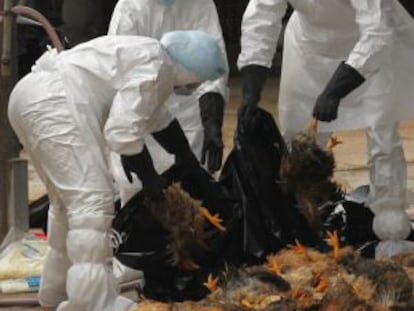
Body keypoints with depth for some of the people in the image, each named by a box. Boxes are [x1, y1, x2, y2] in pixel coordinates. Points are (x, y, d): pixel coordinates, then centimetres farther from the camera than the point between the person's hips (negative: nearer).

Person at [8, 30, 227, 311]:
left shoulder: (149, 60, 22)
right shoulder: (153, 66, -10)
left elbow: (160, 121, 36)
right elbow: (123, 132, -16)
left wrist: (192, 166, 41)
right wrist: (149, 177, -1)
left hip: (34, 97, 11)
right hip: (52, 102, -11)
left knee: (71, 198, 22)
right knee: (92, 200, -14)